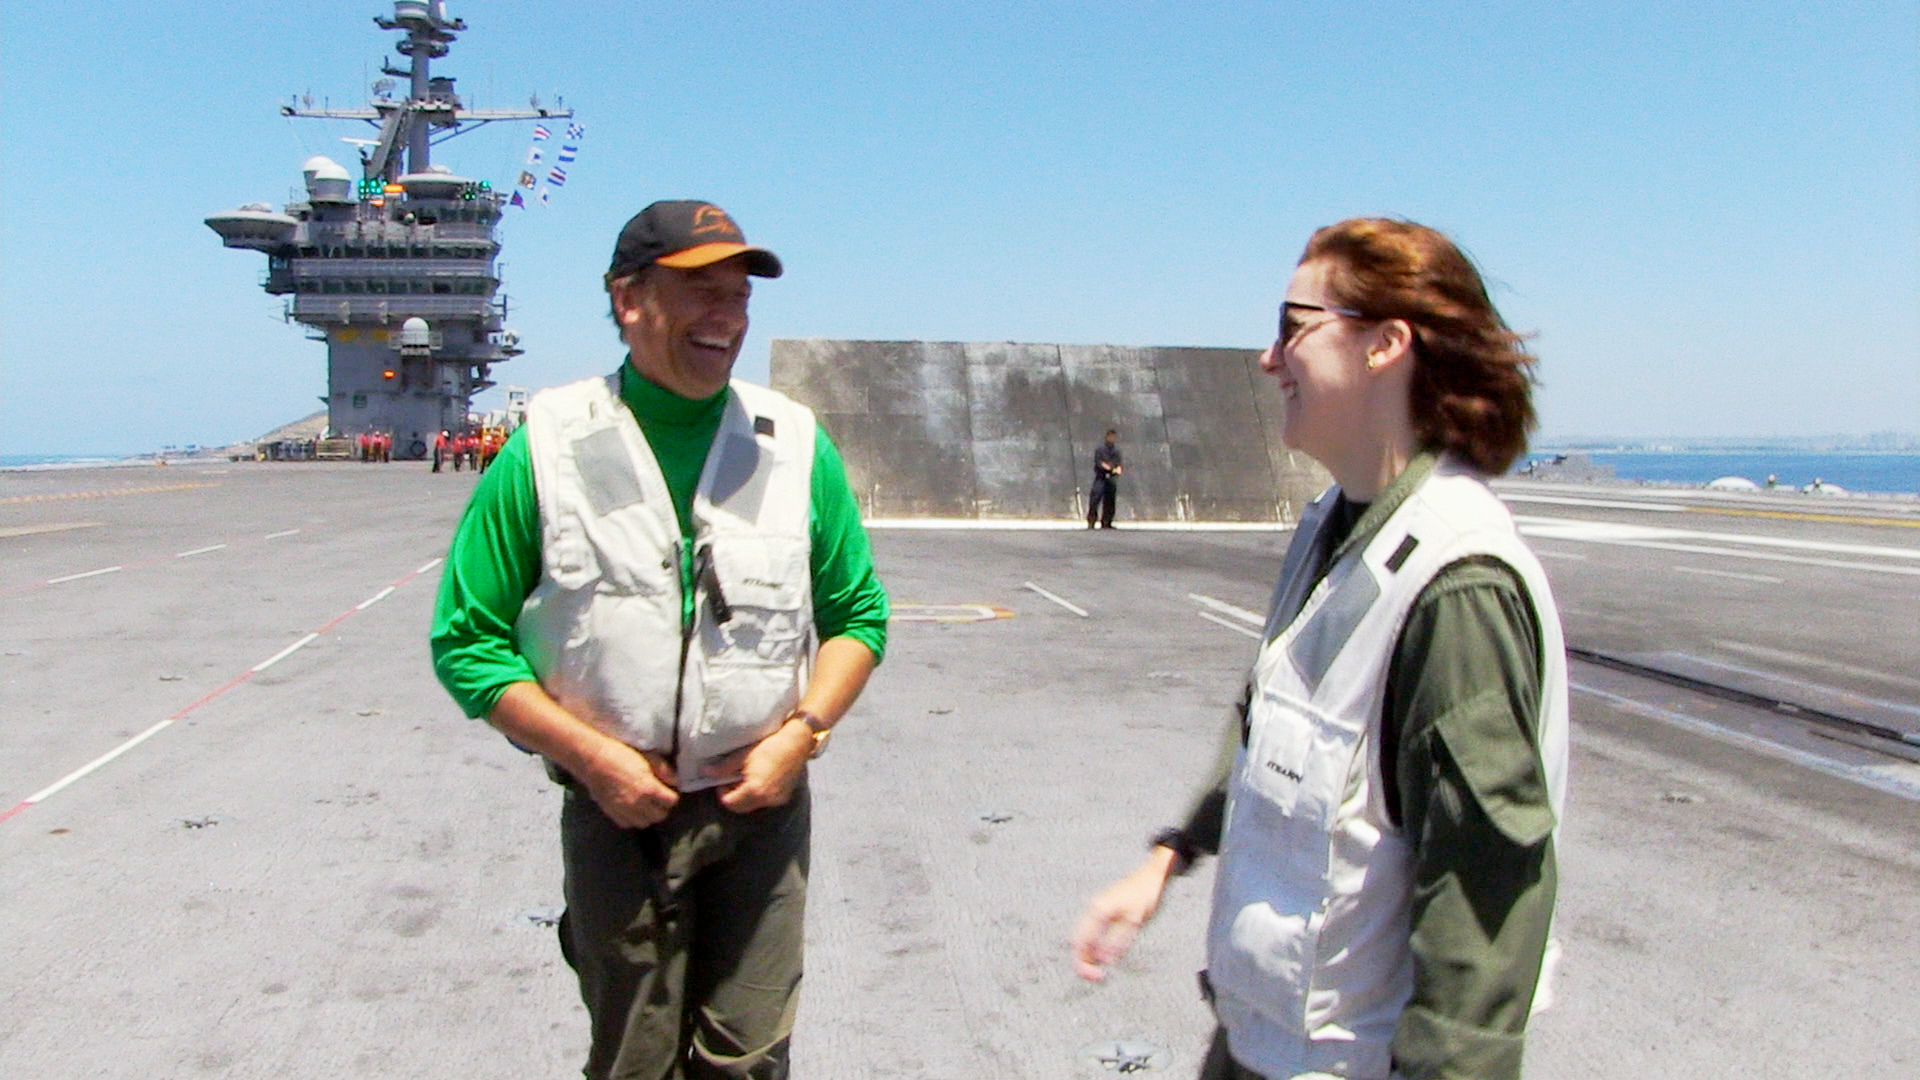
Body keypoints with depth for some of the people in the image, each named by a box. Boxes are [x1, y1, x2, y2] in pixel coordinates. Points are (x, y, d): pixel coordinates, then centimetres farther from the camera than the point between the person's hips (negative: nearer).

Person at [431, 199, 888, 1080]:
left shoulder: (796, 445, 0)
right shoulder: (545, 450, -6)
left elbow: (857, 613, 8)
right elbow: (467, 642, -3)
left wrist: (802, 733, -7)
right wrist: (592, 757, -12)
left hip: (762, 805, 1)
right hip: (616, 811, -1)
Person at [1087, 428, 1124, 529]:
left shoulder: (1116, 451, 15)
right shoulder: (1100, 449, 1)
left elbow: (1118, 464, 14)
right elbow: (1099, 462, -7)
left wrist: (1118, 469, -9)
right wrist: (1111, 469, -14)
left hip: (1112, 479, 5)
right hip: (1101, 477, -5)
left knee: (1109, 502, 5)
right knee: (1095, 498, -13)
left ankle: (1106, 522, 10)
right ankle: (1091, 521, -12)